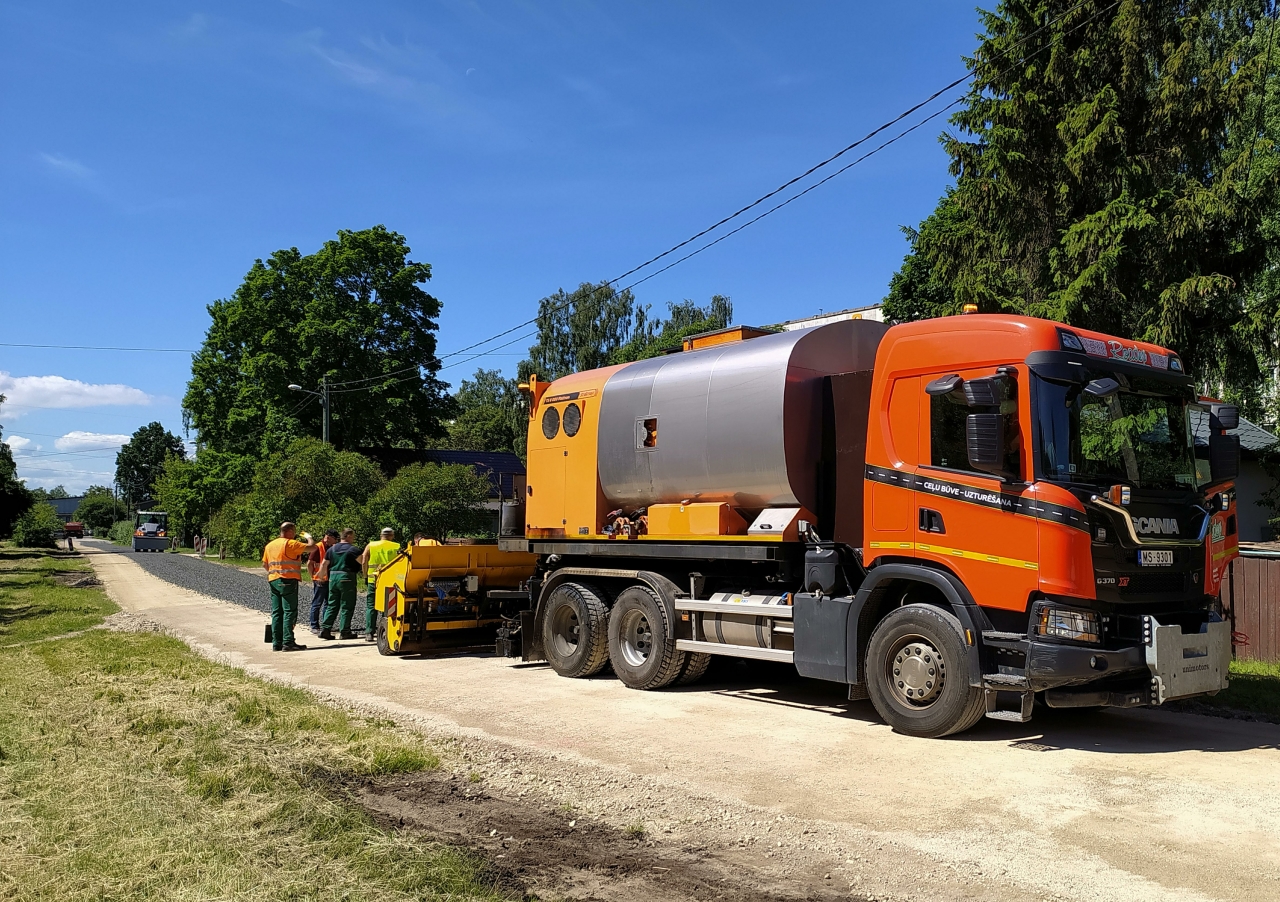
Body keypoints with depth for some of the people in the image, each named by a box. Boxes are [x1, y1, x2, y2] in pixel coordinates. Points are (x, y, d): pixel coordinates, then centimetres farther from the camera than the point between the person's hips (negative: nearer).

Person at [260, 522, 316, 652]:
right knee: (290, 612, -5)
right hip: (288, 581, -8)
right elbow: (312, 547, -12)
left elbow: (265, 564, 19)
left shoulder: (269, 545, 14)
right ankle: (288, 642, -8)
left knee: (276, 613, 9)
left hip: (273, 581, 8)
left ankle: (276, 643, 9)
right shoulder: (291, 544, -9)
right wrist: (308, 537, 7)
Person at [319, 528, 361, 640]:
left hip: (333, 577, 6)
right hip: (346, 578, -6)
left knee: (332, 605, 12)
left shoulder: (332, 549, 11)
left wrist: (326, 576, 23)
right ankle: (344, 631, 2)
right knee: (347, 606, 1)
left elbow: (324, 565, 12)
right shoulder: (351, 549, -8)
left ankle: (325, 629, 7)